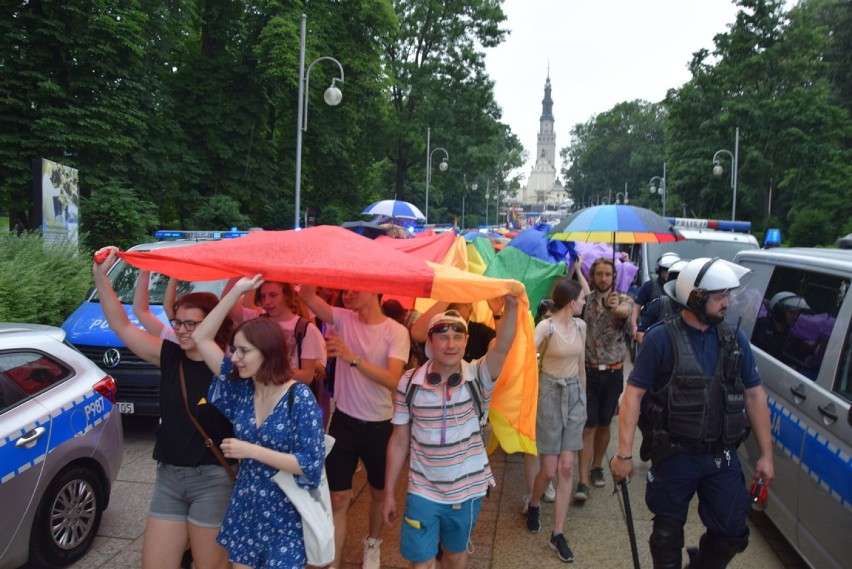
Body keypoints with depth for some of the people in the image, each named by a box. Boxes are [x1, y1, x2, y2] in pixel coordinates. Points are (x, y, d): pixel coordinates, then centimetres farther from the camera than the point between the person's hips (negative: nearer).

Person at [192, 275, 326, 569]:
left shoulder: (300, 397, -18)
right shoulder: (240, 387, -2)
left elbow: (312, 464, -20)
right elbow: (202, 338, -3)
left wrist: (252, 451, -23)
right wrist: (237, 290, -9)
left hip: (285, 514, -5)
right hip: (244, 509, 5)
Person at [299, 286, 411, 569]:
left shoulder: (396, 331, -14)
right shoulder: (343, 319, -4)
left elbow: (392, 379, -26)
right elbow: (307, 295, -14)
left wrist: (353, 358, -36)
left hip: (379, 425, -1)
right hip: (344, 421, 1)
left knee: (379, 492, 19)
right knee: (338, 498, 2)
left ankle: (373, 543, 45)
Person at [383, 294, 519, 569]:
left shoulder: (478, 377, -14)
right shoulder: (409, 383, -11)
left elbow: (502, 348, -35)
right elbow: (399, 441, -3)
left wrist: (511, 305, -52)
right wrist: (389, 493, 1)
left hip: (467, 489, 0)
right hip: (423, 491, 0)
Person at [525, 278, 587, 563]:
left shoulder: (581, 326, 4)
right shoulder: (546, 326, -15)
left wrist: (584, 398, 18)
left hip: (575, 394, 5)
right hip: (550, 393, -5)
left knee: (566, 467, 2)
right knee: (549, 469, 2)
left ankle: (558, 534, 11)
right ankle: (533, 505, 35)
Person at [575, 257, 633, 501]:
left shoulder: (623, 299, -3)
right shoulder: (584, 300, -1)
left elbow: (627, 310, -27)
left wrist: (618, 308, -52)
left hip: (613, 373, 1)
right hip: (587, 372, -1)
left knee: (604, 424, 15)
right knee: (588, 426, -3)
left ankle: (597, 466, 35)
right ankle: (583, 481, -1)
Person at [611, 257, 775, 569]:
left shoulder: (735, 339, 1)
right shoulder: (661, 339, -12)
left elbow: (754, 395, 7)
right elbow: (634, 394, -12)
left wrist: (766, 454, 6)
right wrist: (624, 453, -15)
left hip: (723, 457, 4)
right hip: (675, 456, -3)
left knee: (732, 534, 13)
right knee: (668, 534, 13)